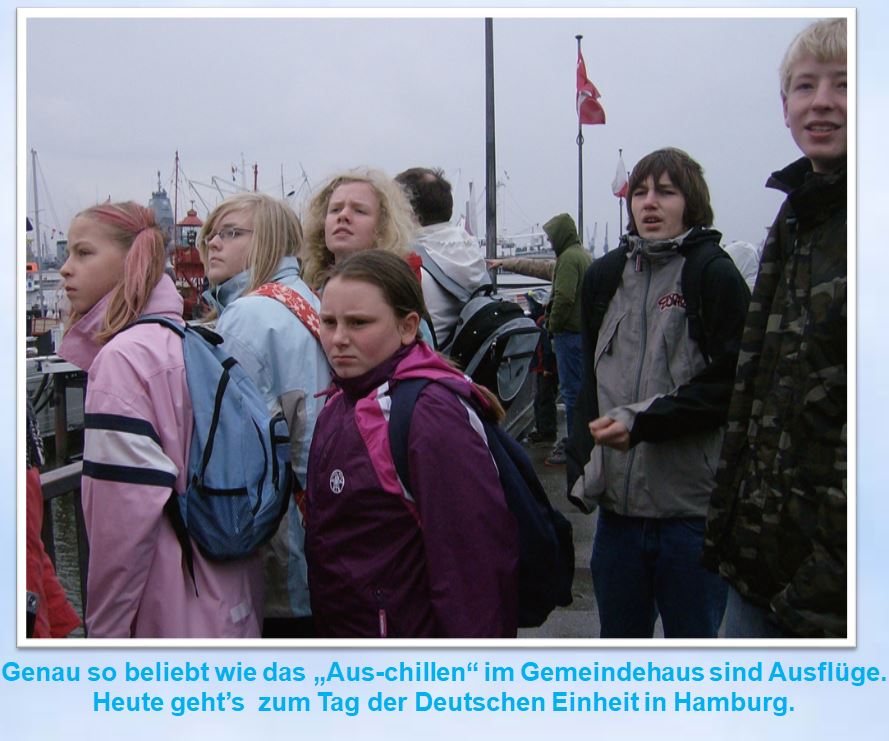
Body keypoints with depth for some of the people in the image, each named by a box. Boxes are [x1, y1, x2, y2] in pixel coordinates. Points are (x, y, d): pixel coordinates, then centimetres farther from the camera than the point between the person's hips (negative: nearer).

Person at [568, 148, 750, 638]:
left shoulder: (716, 276, -5)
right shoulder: (603, 276, 11)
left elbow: (730, 385, -9)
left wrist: (641, 420, -17)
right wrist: (582, 461, 9)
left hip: (693, 508, -4)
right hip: (617, 502, 5)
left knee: (693, 636, 7)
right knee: (618, 639, 16)